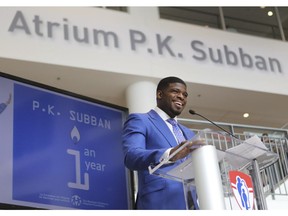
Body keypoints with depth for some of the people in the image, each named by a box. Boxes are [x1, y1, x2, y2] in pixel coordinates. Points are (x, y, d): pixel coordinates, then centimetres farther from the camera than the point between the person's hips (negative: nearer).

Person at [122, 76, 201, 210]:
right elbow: (130, 156, -15)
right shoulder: (139, 120, 4)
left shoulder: (188, 133, 25)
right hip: (160, 203, -6)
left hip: (192, 205, 6)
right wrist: (169, 154, -32)